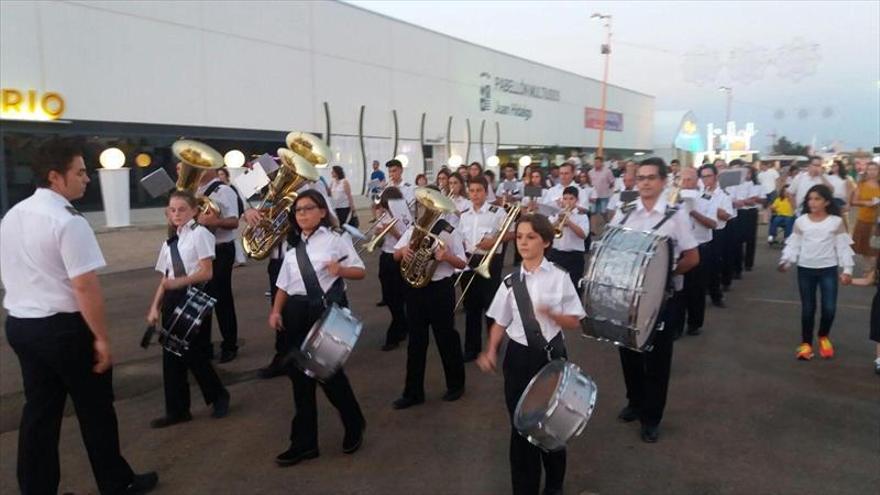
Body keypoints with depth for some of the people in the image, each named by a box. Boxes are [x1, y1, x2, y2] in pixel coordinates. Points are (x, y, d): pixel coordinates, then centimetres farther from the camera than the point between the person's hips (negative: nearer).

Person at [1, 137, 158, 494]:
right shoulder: (68, 222, -21)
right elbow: (85, 287, -23)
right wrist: (102, 338, -17)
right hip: (63, 327, -8)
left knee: (38, 410, 17)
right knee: (95, 409, 8)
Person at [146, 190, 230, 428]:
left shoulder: (200, 234, -8)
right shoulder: (169, 242, 13)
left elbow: (206, 273, -14)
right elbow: (165, 278, 12)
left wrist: (179, 282, -24)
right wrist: (155, 307, 5)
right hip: (172, 300, 7)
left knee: (195, 354, -1)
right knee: (172, 355, 9)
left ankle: (219, 396, 24)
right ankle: (177, 410, 21)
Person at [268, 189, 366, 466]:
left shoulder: (335, 239, -4)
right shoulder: (293, 246, 14)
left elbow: (360, 272, -5)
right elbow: (284, 284, 16)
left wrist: (340, 270, -24)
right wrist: (276, 311, 4)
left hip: (328, 310, -6)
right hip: (297, 313, 6)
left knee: (329, 372, -2)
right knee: (300, 375, 8)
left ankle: (354, 427, 27)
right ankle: (304, 443, 21)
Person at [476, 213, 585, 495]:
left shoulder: (559, 277, -8)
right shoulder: (510, 281, -1)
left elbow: (575, 323, -6)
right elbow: (500, 322, 6)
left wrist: (551, 313, -24)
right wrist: (491, 351, -8)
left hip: (550, 355, -1)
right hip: (519, 356, 2)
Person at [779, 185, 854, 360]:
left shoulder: (836, 222, -2)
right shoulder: (800, 221, 0)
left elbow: (843, 246, -1)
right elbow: (794, 244, 1)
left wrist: (847, 269, -4)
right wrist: (786, 260, -13)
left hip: (828, 269, -1)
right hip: (805, 269, 1)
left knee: (829, 308, -3)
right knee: (807, 308, 6)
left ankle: (823, 337, 27)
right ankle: (806, 344, 21)